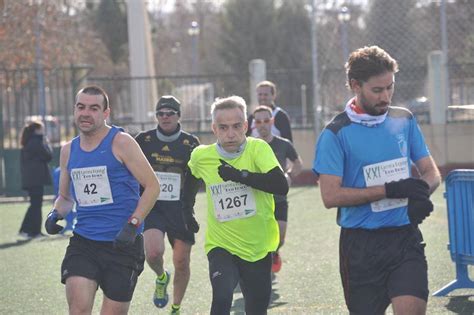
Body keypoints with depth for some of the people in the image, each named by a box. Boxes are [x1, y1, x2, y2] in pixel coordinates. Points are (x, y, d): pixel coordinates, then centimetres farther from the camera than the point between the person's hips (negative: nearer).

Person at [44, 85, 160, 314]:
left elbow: (152, 186, -7)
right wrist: (56, 214, 0)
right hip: (83, 242, 3)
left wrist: (132, 225, -17)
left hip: (123, 244, -3)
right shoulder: (68, 151, 10)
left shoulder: (120, 143, -6)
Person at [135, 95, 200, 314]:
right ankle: (161, 278, 13)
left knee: (181, 263, 4)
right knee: (153, 251, -23)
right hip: (152, 206, -1)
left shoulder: (191, 143, 0)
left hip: (180, 208, 1)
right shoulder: (143, 140, 1)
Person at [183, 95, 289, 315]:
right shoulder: (201, 157, -5)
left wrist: (240, 175, -33)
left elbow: (281, 186, -29)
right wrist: (187, 210, 23)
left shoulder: (258, 149, -14)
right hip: (221, 245, 0)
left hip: (258, 248, 0)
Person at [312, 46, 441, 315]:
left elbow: (431, 172, 11)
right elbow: (331, 196, -13)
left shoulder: (405, 120, 7)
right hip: (361, 243, -2)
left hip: (406, 239, 2)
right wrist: (391, 189, -18)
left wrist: (421, 193, -14)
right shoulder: (336, 134, -6)